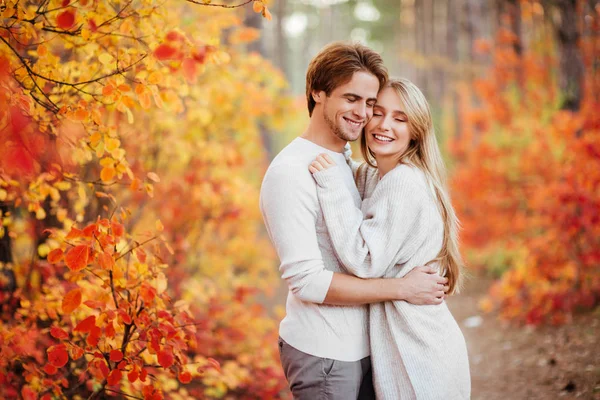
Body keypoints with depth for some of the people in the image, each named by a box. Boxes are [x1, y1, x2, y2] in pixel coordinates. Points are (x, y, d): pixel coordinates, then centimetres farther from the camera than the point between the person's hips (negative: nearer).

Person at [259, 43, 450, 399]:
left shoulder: (348, 164, 11)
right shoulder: (290, 173, -17)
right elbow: (305, 280, -22)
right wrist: (402, 289, -19)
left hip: (362, 344, 8)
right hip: (323, 355, -8)